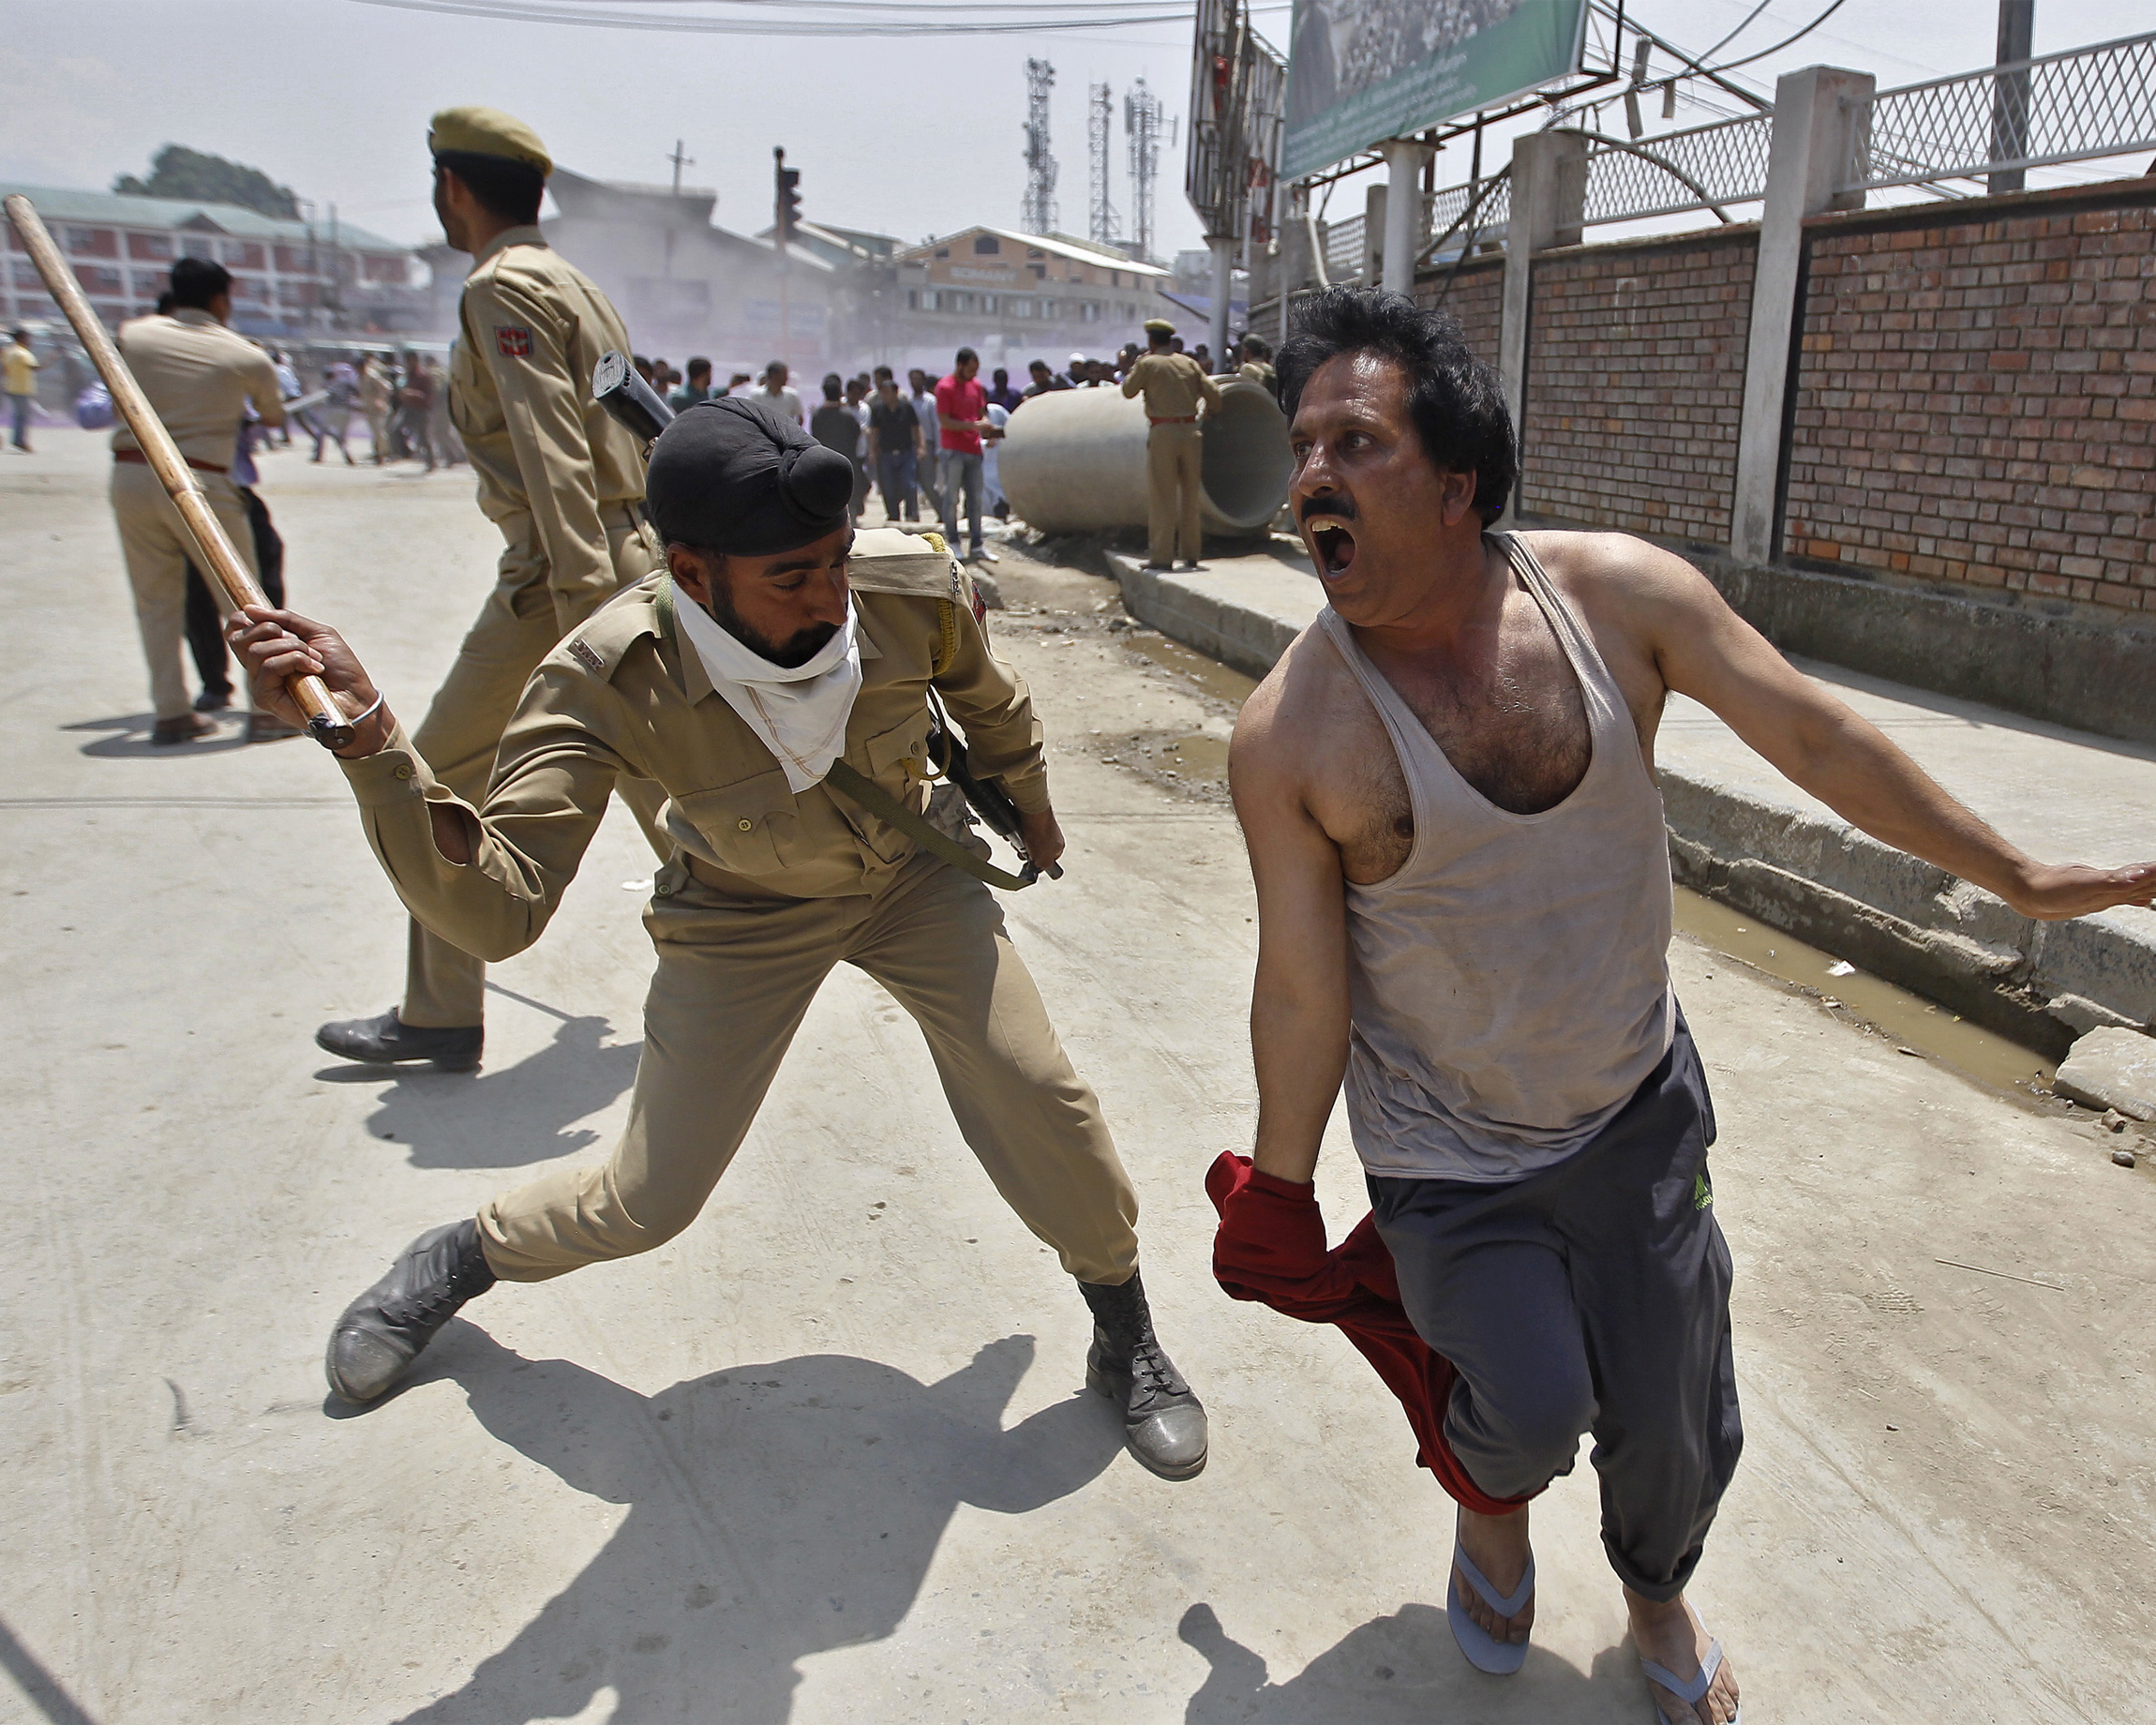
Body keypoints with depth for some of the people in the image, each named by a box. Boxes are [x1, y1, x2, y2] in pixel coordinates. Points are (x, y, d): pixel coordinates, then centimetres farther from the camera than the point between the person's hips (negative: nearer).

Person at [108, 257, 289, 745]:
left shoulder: (133, 334, 5)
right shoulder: (246, 356, 0)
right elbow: (273, 416, 15)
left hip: (131, 478, 3)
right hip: (200, 483, -3)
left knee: (156, 602, 11)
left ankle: (171, 713, 12)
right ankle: (266, 709, 6)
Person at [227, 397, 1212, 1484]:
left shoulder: (916, 590, -29)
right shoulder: (606, 681, -34)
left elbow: (990, 704, -4)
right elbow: (498, 911, -39)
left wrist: (1032, 814, 15)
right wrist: (367, 733, -54)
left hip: (911, 874, 2)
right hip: (745, 914, -1)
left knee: (1037, 1097, -9)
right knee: (647, 1203, 3)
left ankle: (1125, 1341, 19)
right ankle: (458, 1260, 37)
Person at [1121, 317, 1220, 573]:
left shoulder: (1148, 363, -1)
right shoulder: (1189, 363, 11)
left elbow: (1128, 390, 10)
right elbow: (1212, 392, 6)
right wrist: (1210, 411, 26)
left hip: (1163, 434, -4)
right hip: (1190, 432, 4)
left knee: (1162, 496, -1)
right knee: (1189, 493, 12)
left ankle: (1162, 555, -3)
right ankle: (1191, 553, 17)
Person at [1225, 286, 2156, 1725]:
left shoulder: (1618, 594, -15)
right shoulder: (1287, 737, -21)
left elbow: (1817, 739, -4)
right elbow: (1302, 990, -13)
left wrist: (2017, 875, 4)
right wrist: (1284, 1194, -4)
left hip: (1638, 1111, 3)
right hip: (1447, 1156, -2)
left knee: (1676, 1420, 12)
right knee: (1533, 1404, -13)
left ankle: (1659, 1597, 48)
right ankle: (1490, 1498, 28)